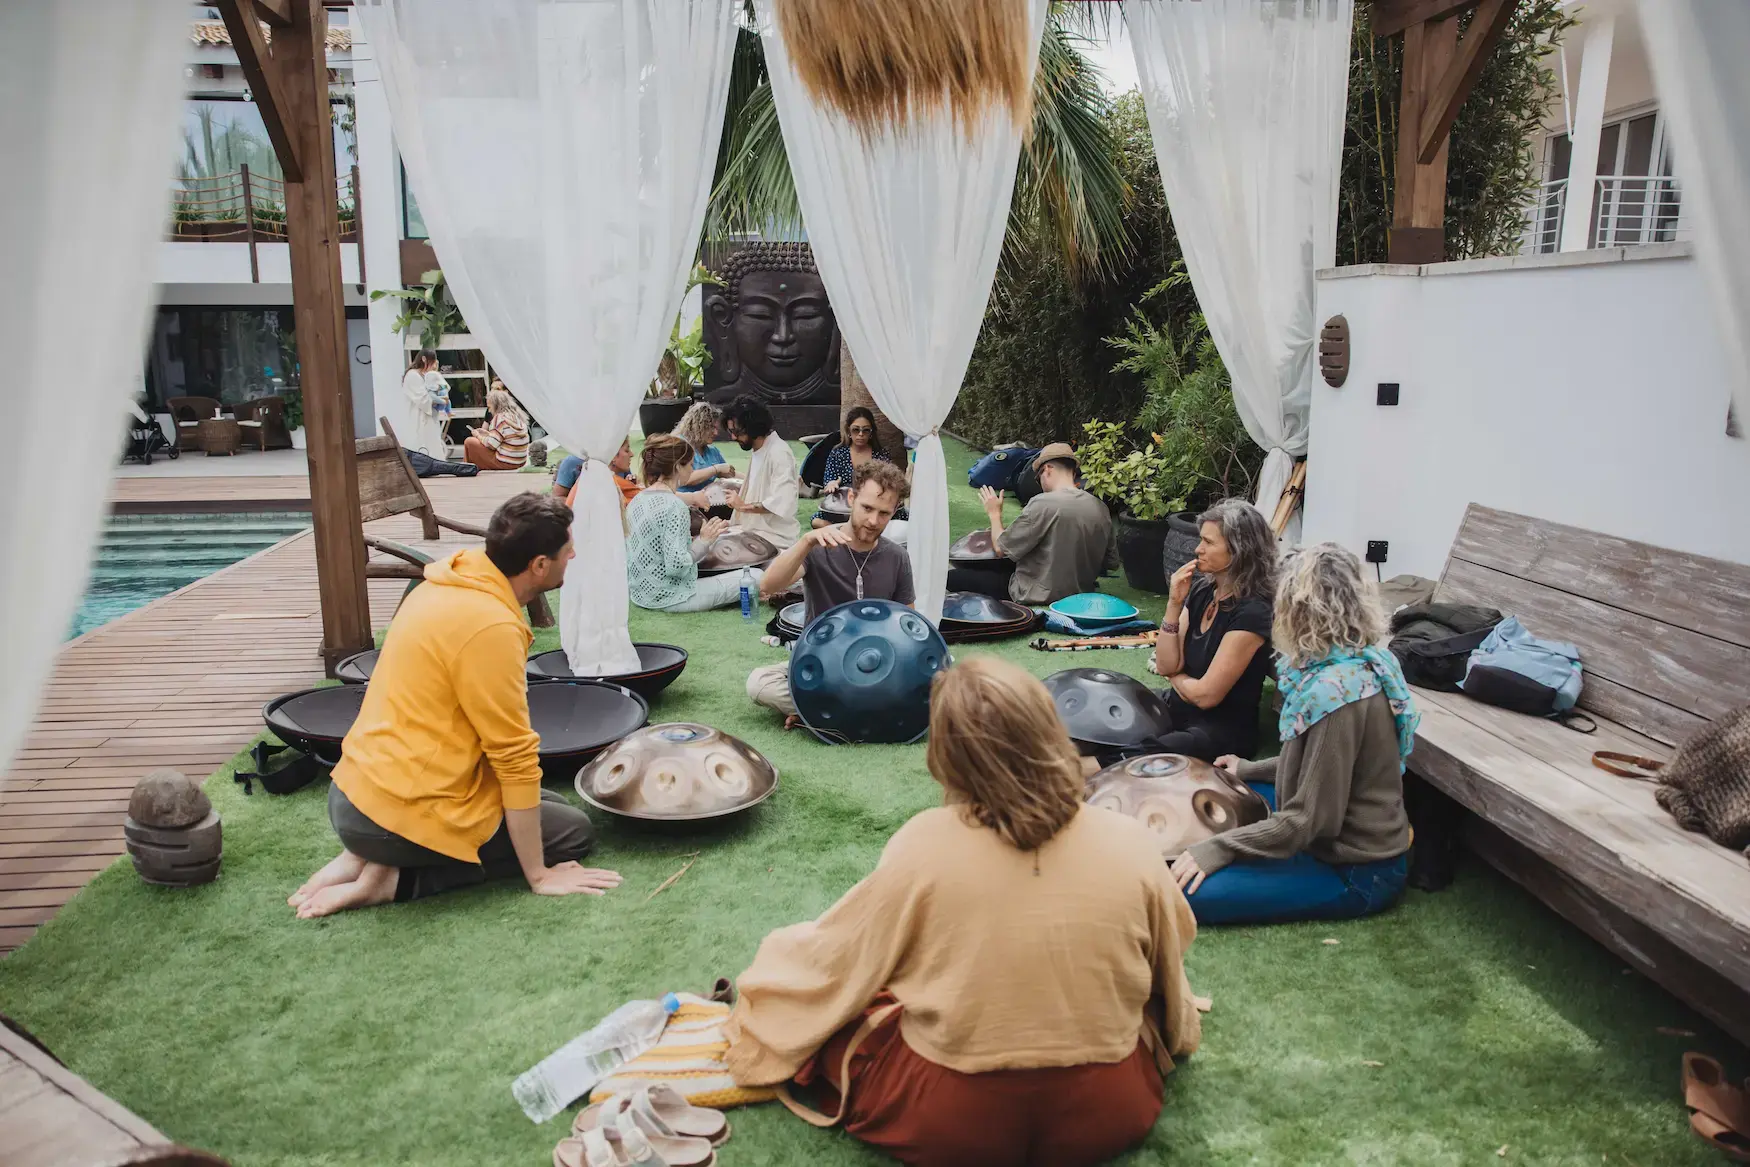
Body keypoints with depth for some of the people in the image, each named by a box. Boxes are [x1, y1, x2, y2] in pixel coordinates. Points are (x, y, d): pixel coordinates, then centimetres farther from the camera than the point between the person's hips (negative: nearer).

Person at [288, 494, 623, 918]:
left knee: (550, 806, 22)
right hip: (400, 815, -9)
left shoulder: (448, 585, 5)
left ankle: (370, 854, 10)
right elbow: (516, 757, -19)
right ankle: (396, 877, -4)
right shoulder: (490, 627, -24)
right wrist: (539, 876, -10)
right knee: (574, 831, 7)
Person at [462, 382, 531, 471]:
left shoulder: (500, 418, -15)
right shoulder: (518, 416, 11)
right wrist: (487, 433, 19)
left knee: (469, 442, 3)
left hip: (504, 463, -9)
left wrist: (478, 435, 2)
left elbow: (491, 444, -15)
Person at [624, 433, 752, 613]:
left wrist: (696, 540, 11)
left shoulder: (636, 501, 6)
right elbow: (676, 565, -25)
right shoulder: (674, 505, -20)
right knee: (757, 576, -4)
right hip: (670, 599, -9)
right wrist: (704, 540, -12)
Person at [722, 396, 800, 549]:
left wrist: (743, 506, -14)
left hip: (775, 536, -9)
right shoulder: (758, 450, 13)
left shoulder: (779, 453, -15)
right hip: (755, 529, 9)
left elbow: (781, 504, -24)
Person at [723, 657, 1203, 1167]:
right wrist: (1176, 1037, 28)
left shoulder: (923, 844, -20)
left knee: (832, 1015, 20)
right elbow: (1168, 976, 5)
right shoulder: (1133, 843, -14)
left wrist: (760, 1025, 15)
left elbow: (831, 965, -6)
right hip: (1111, 1117, 2)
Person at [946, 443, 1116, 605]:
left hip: (1038, 599, -7)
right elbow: (1112, 563, 5)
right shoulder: (1100, 508, -4)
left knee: (955, 577, 4)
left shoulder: (1043, 504, -20)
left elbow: (1002, 548, -14)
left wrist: (994, 514, 3)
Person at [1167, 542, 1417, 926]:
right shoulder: (1359, 662, 0)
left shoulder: (1337, 691, -29)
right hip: (1350, 835, 9)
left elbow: (1311, 817, -26)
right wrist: (1250, 769, 20)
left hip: (1358, 871, -9)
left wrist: (1217, 849, -20)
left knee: (1192, 891, -20)